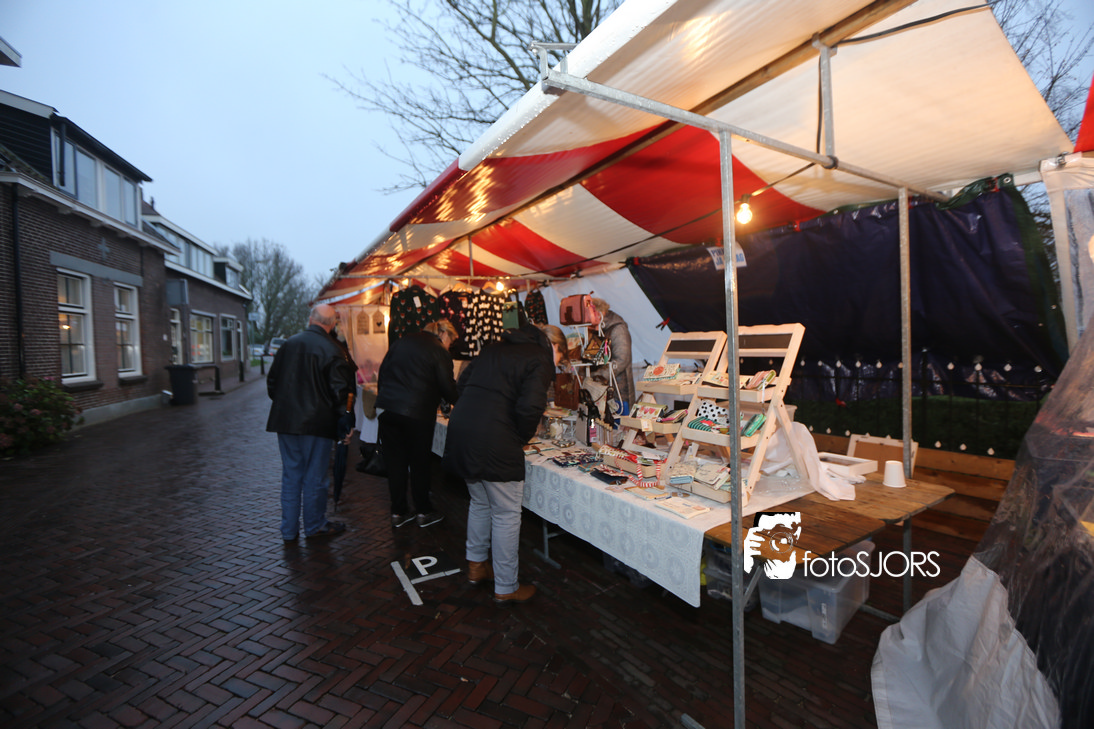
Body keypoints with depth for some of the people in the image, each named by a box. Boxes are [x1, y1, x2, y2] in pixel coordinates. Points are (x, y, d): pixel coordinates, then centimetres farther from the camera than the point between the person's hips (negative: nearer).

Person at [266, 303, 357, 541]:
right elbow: (340, 390, -14)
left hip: (285, 420, 5)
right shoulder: (333, 350, -12)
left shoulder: (289, 344, 5)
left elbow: (272, 379, 13)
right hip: (317, 422, -5)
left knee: (290, 474, 14)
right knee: (314, 476, 7)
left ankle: (289, 529, 23)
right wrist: (344, 419, -5)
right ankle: (314, 526, 22)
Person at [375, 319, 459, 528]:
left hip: (387, 409, 5)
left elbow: (383, 371, 15)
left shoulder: (400, 342, 13)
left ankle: (398, 512, 23)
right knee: (419, 463, 10)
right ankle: (424, 512, 22)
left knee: (394, 461, 12)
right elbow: (447, 388, -3)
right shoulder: (440, 352, -5)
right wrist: (458, 403, 16)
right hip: (417, 413, -5)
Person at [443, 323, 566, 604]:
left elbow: (462, 382, 18)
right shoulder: (540, 360, -5)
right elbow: (530, 407, -20)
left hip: (460, 432, 8)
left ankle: (476, 565, 42)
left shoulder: (494, 348, 17)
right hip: (494, 442, -8)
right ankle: (506, 588, 23)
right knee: (506, 515, 9)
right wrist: (522, 439, -1)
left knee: (480, 503, 26)